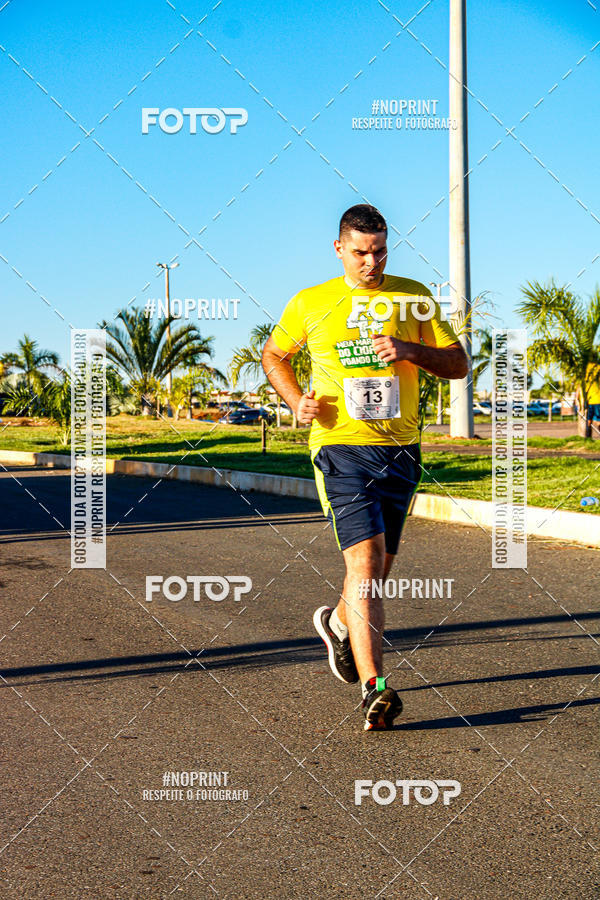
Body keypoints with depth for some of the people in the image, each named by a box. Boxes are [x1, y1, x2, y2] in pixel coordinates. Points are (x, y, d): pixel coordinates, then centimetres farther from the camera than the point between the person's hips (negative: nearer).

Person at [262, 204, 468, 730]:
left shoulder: (415, 298, 7)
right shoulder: (310, 304, 5)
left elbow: (459, 365, 6)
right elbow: (273, 355, 20)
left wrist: (409, 350, -12)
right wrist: (297, 400, 2)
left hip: (400, 449, 3)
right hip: (339, 446, -3)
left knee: (379, 566, 13)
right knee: (364, 559, -18)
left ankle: (337, 621, 46)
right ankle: (374, 691, -21)